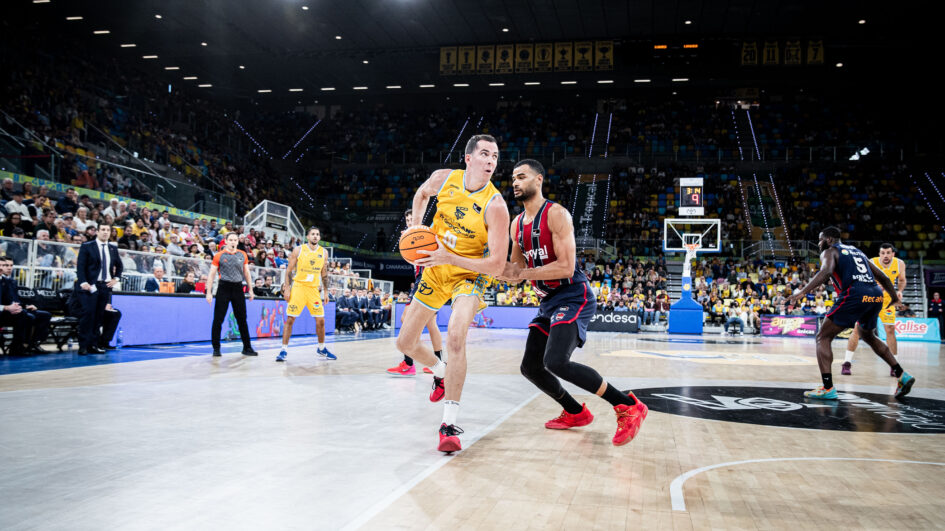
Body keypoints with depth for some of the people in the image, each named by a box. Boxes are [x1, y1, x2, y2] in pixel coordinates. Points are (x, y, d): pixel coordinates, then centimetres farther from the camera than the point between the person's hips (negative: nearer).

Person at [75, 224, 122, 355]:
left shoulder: (113, 248, 15)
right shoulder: (87, 247, 2)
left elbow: (119, 266, 27)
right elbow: (80, 266, -4)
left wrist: (116, 278, 10)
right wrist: (83, 282, -17)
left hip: (106, 286, 5)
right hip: (90, 286, -4)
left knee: (99, 316, 4)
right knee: (88, 314, -10)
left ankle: (93, 345, 8)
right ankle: (83, 346, -7)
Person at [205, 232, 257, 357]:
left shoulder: (243, 255, 9)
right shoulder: (219, 256, 0)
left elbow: (247, 273, 16)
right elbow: (211, 274, 0)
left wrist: (250, 289, 12)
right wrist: (209, 292, -5)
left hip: (238, 288, 3)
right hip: (224, 288, -3)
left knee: (242, 320, 6)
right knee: (218, 320, -3)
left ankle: (247, 348, 12)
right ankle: (216, 348, 7)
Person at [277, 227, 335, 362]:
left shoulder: (324, 252, 5)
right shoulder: (298, 250, -4)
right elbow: (289, 270, -1)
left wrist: (325, 291, 11)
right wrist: (287, 288, -8)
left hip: (314, 289, 3)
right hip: (298, 286, -3)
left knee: (320, 320, 4)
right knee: (290, 319, -6)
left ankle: (321, 349, 20)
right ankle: (284, 350, 2)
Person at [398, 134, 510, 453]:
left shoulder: (495, 206, -24)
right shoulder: (444, 178, -11)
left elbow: (496, 265, -27)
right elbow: (422, 194, 15)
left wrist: (450, 258, -36)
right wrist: (415, 228, 1)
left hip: (470, 274, -5)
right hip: (435, 270, 5)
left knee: (455, 338, -31)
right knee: (405, 343, 9)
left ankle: (449, 425, -22)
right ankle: (441, 372, 43)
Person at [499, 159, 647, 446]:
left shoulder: (556, 214, -14)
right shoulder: (517, 224, 11)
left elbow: (565, 267, -22)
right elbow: (515, 271, 19)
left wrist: (522, 273, -19)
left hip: (574, 298, -9)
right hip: (548, 302, 9)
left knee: (556, 362, -27)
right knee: (530, 367, 10)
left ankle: (628, 406, -15)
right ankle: (576, 413, 31)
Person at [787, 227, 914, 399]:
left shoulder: (829, 252, 9)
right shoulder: (857, 251, 29)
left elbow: (826, 271, -14)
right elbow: (883, 277, 29)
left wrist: (803, 291, -23)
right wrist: (894, 297, 43)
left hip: (855, 296, -7)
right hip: (876, 296, 7)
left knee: (823, 337, 2)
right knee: (868, 336, 33)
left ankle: (827, 388, -9)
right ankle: (902, 375, 27)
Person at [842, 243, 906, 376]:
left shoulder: (900, 264, -12)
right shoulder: (871, 263, -23)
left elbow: (902, 280, 7)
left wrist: (899, 291, -12)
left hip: (887, 299, 3)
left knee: (890, 330, -1)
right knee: (857, 329, -8)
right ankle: (847, 363, -2)